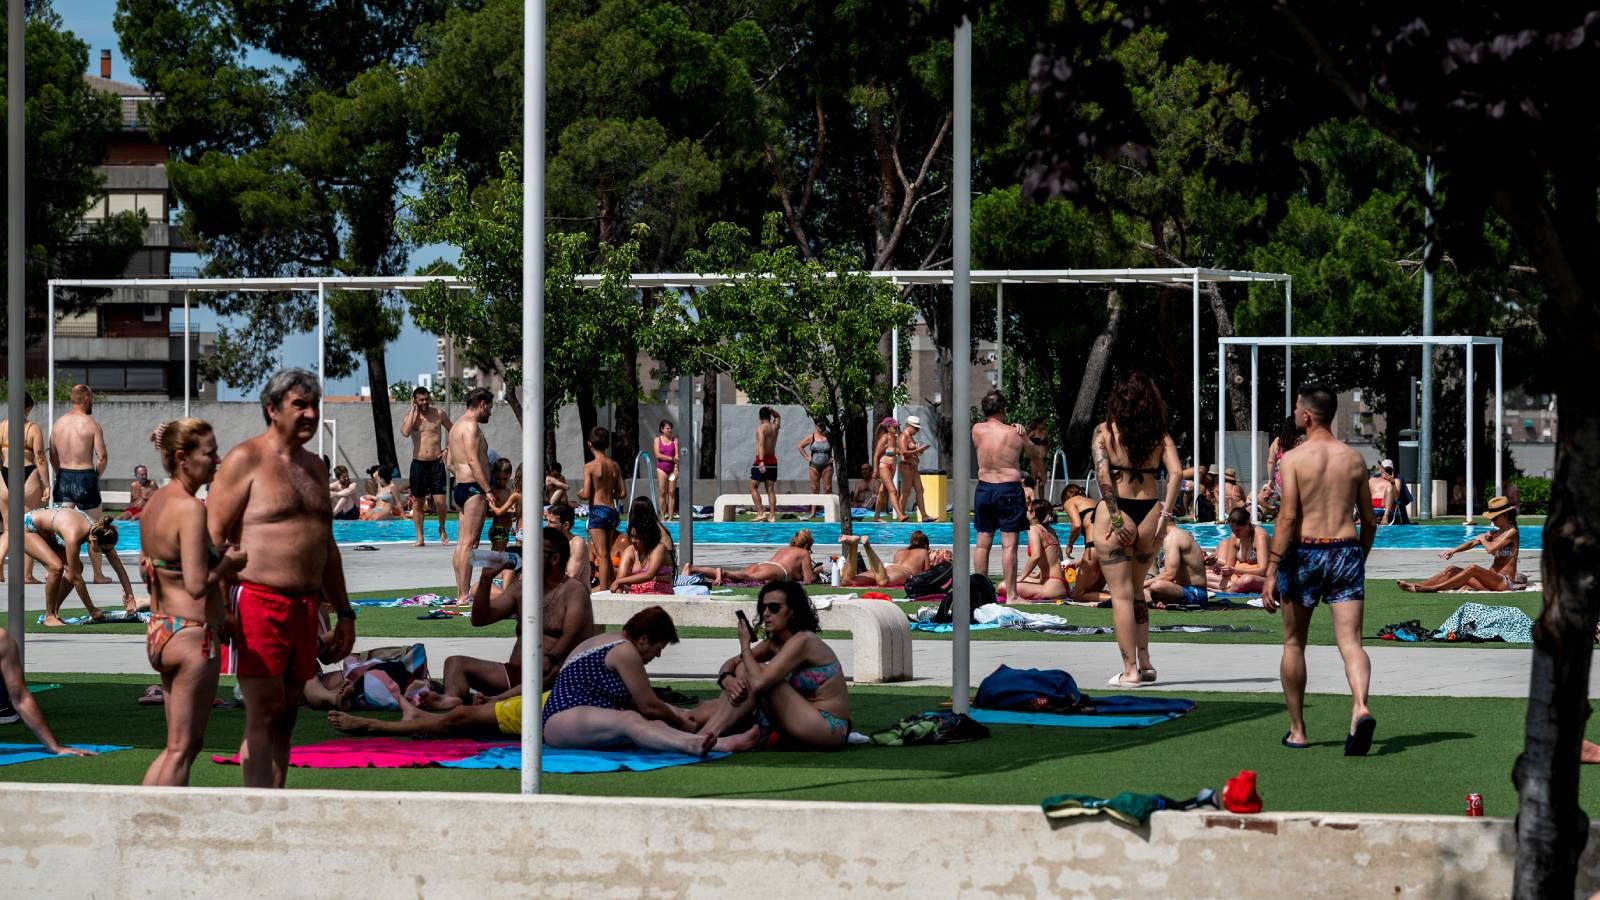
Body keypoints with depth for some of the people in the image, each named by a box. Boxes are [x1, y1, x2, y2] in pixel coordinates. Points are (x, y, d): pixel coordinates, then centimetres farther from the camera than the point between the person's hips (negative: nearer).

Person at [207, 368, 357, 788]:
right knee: (263, 716, -10)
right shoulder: (246, 460, -4)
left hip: (305, 608, 7)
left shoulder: (314, 468, 20)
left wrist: (344, 614, 23)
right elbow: (213, 535, -10)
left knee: (285, 719, 7)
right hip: (258, 603, -7)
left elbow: (327, 546, 27)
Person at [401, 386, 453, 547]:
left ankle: (442, 529, 18)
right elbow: (405, 432, -20)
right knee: (417, 502, 4)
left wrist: (448, 450, 2)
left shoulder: (438, 414, 4)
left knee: (440, 501, -7)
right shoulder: (409, 416, 0)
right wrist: (413, 411, -13)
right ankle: (420, 537, 12)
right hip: (418, 464, 0)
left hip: (437, 463, 0)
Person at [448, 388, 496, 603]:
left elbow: (451, 462, 25)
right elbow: (473, 461, -21)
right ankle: (464, 595, -15)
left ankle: (461, 592, 12)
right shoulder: (471, 426, -12)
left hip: (460, 487, 11)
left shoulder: (457, 426, 20)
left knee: (462, 543, 10)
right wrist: (488, 491, -21)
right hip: (473, 488, -11)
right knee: (469, 544, -12)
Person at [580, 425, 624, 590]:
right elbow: (621, 493, 7)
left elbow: (586, 494, -13)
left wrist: (580, 492, 9)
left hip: (597, 510, -6)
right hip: (612, 510, 6)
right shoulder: (615, 466, 7)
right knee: (607, 554, 17)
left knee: (602, 555, -7)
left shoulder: (590, 466, -9)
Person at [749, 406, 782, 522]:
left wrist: (761, 461, -32)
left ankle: (761, 513, -11)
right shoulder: (775, 427, 9)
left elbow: (761, 444, -23)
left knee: (753, 487, 1)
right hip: (773, 461, 6)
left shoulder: (761, 428, -9)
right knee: (771, 489, 7)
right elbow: (778, 417, 33)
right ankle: (772, 516, 1)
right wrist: (771, 410, 12)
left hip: (762, 461, -6)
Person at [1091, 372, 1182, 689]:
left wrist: (1115, 518, -13)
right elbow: (1176, 472, -7)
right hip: (1149, 513, 3)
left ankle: (1130, 670, 2)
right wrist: (1164, 515, -6)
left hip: (1117, 512, -3)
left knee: (1122, 594, 3)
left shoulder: (1104, 431, -2)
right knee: (1137, 590, 22)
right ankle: (1144, 660, 20)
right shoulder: (1160, 435, 6)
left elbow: (1103, 473, -14)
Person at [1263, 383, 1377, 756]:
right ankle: (1360, 708, -30)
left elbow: (1288, 517, -13)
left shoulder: (1294, 458, -6)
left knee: (1294, 643, 13)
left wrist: (1271, 571, -11)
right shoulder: (1354, 459, 7)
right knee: (1350, 641, -3)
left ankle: (1297, 731, 19)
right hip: (1346, 550, 3)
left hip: (1305, 551, -3)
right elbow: (1369, 521, 11)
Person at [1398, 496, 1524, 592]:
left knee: (1473, 569, -33)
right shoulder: (1495, 533, 19)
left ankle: (1434, 588, -34)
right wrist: (1454, 550, -10)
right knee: (1452, 570, -4)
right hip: (1492, 579, 9)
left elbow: (1491, 549, -20)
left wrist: (1482, 539, 2)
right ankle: (1416, 586, -14)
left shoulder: (1512, 532, -7)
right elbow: (1473, 543, 7)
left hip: (1505, 582, -9)